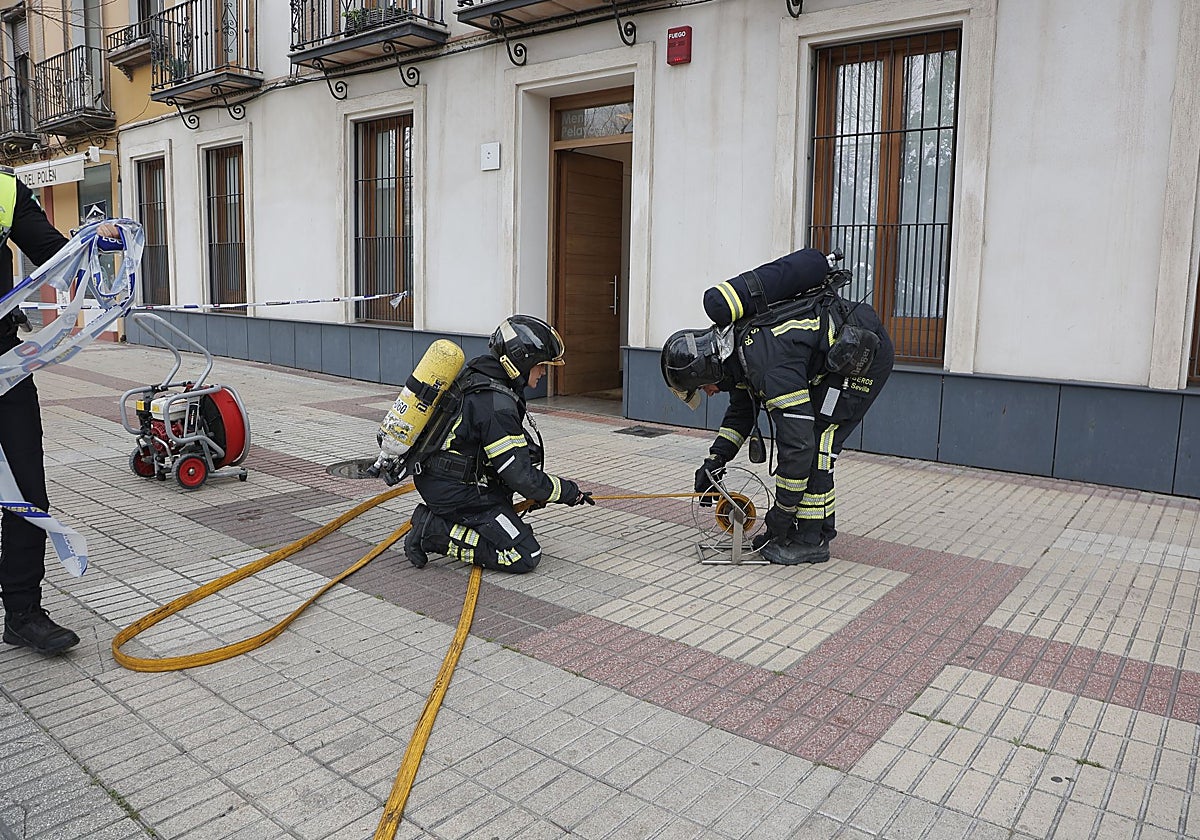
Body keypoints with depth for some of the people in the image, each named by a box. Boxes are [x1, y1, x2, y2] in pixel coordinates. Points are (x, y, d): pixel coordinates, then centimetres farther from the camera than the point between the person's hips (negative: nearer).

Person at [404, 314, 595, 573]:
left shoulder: (477, 372, 5)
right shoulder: (496, 405, -24)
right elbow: (522, 478, -21)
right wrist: (569, 491, -6)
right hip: (455, 492, -9)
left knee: (528, 447, 19)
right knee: (525, 557, -8)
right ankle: (435, 532, -8)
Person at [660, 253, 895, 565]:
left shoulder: (770, 367, -32)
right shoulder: (737, 344, -1)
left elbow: (797, 444, -32)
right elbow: (741, 410, 14)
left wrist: (781, 515, -22)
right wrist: (715, 459, 2)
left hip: (867, 354, -10)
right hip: (840, 353, 10)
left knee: (816, 440, -13)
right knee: (807, 434, 8)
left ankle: (813, 539, -4)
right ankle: (810, 525, 16)